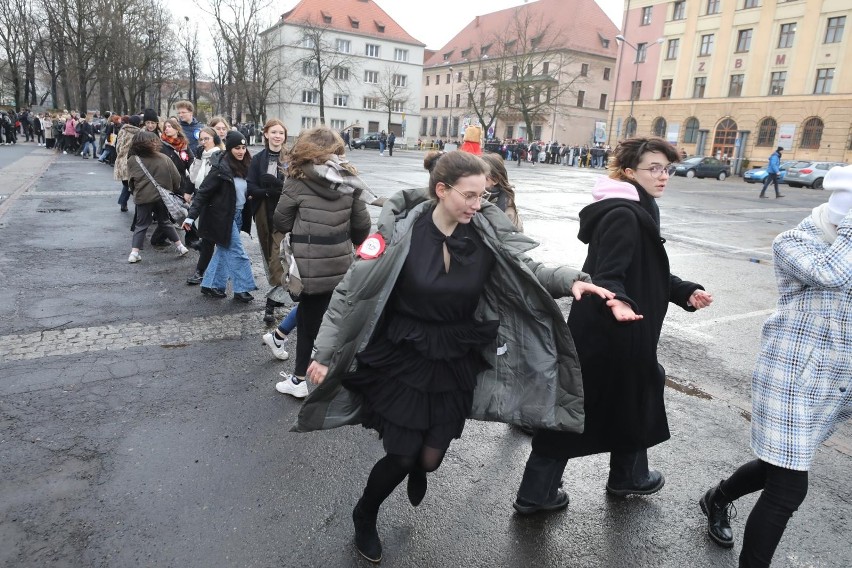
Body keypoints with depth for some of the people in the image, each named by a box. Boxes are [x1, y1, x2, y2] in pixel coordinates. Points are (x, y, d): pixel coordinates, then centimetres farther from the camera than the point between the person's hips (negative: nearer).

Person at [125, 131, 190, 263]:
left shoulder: (132, 160, -5)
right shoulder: (163, 159, -7)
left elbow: (131, 181, 2)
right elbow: (176, 178, -3)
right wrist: (173, 190, 15)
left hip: (143, 197, -1)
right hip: (162, 196, 1)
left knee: (141, 225, 9)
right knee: (165, 222, 18)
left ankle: (134, 253, 2)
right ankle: (180, 247, 19)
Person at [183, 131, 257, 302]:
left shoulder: (245, 166, 3)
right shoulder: (221, 167, -18)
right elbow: (203, 192, -18)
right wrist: (191, 216, -20)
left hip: (237, 215, 8)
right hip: (223, 216, -8)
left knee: (224, 250, 15)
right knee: (237, 252, -4)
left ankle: (210, 285, 27)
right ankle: (241, 289, 7)